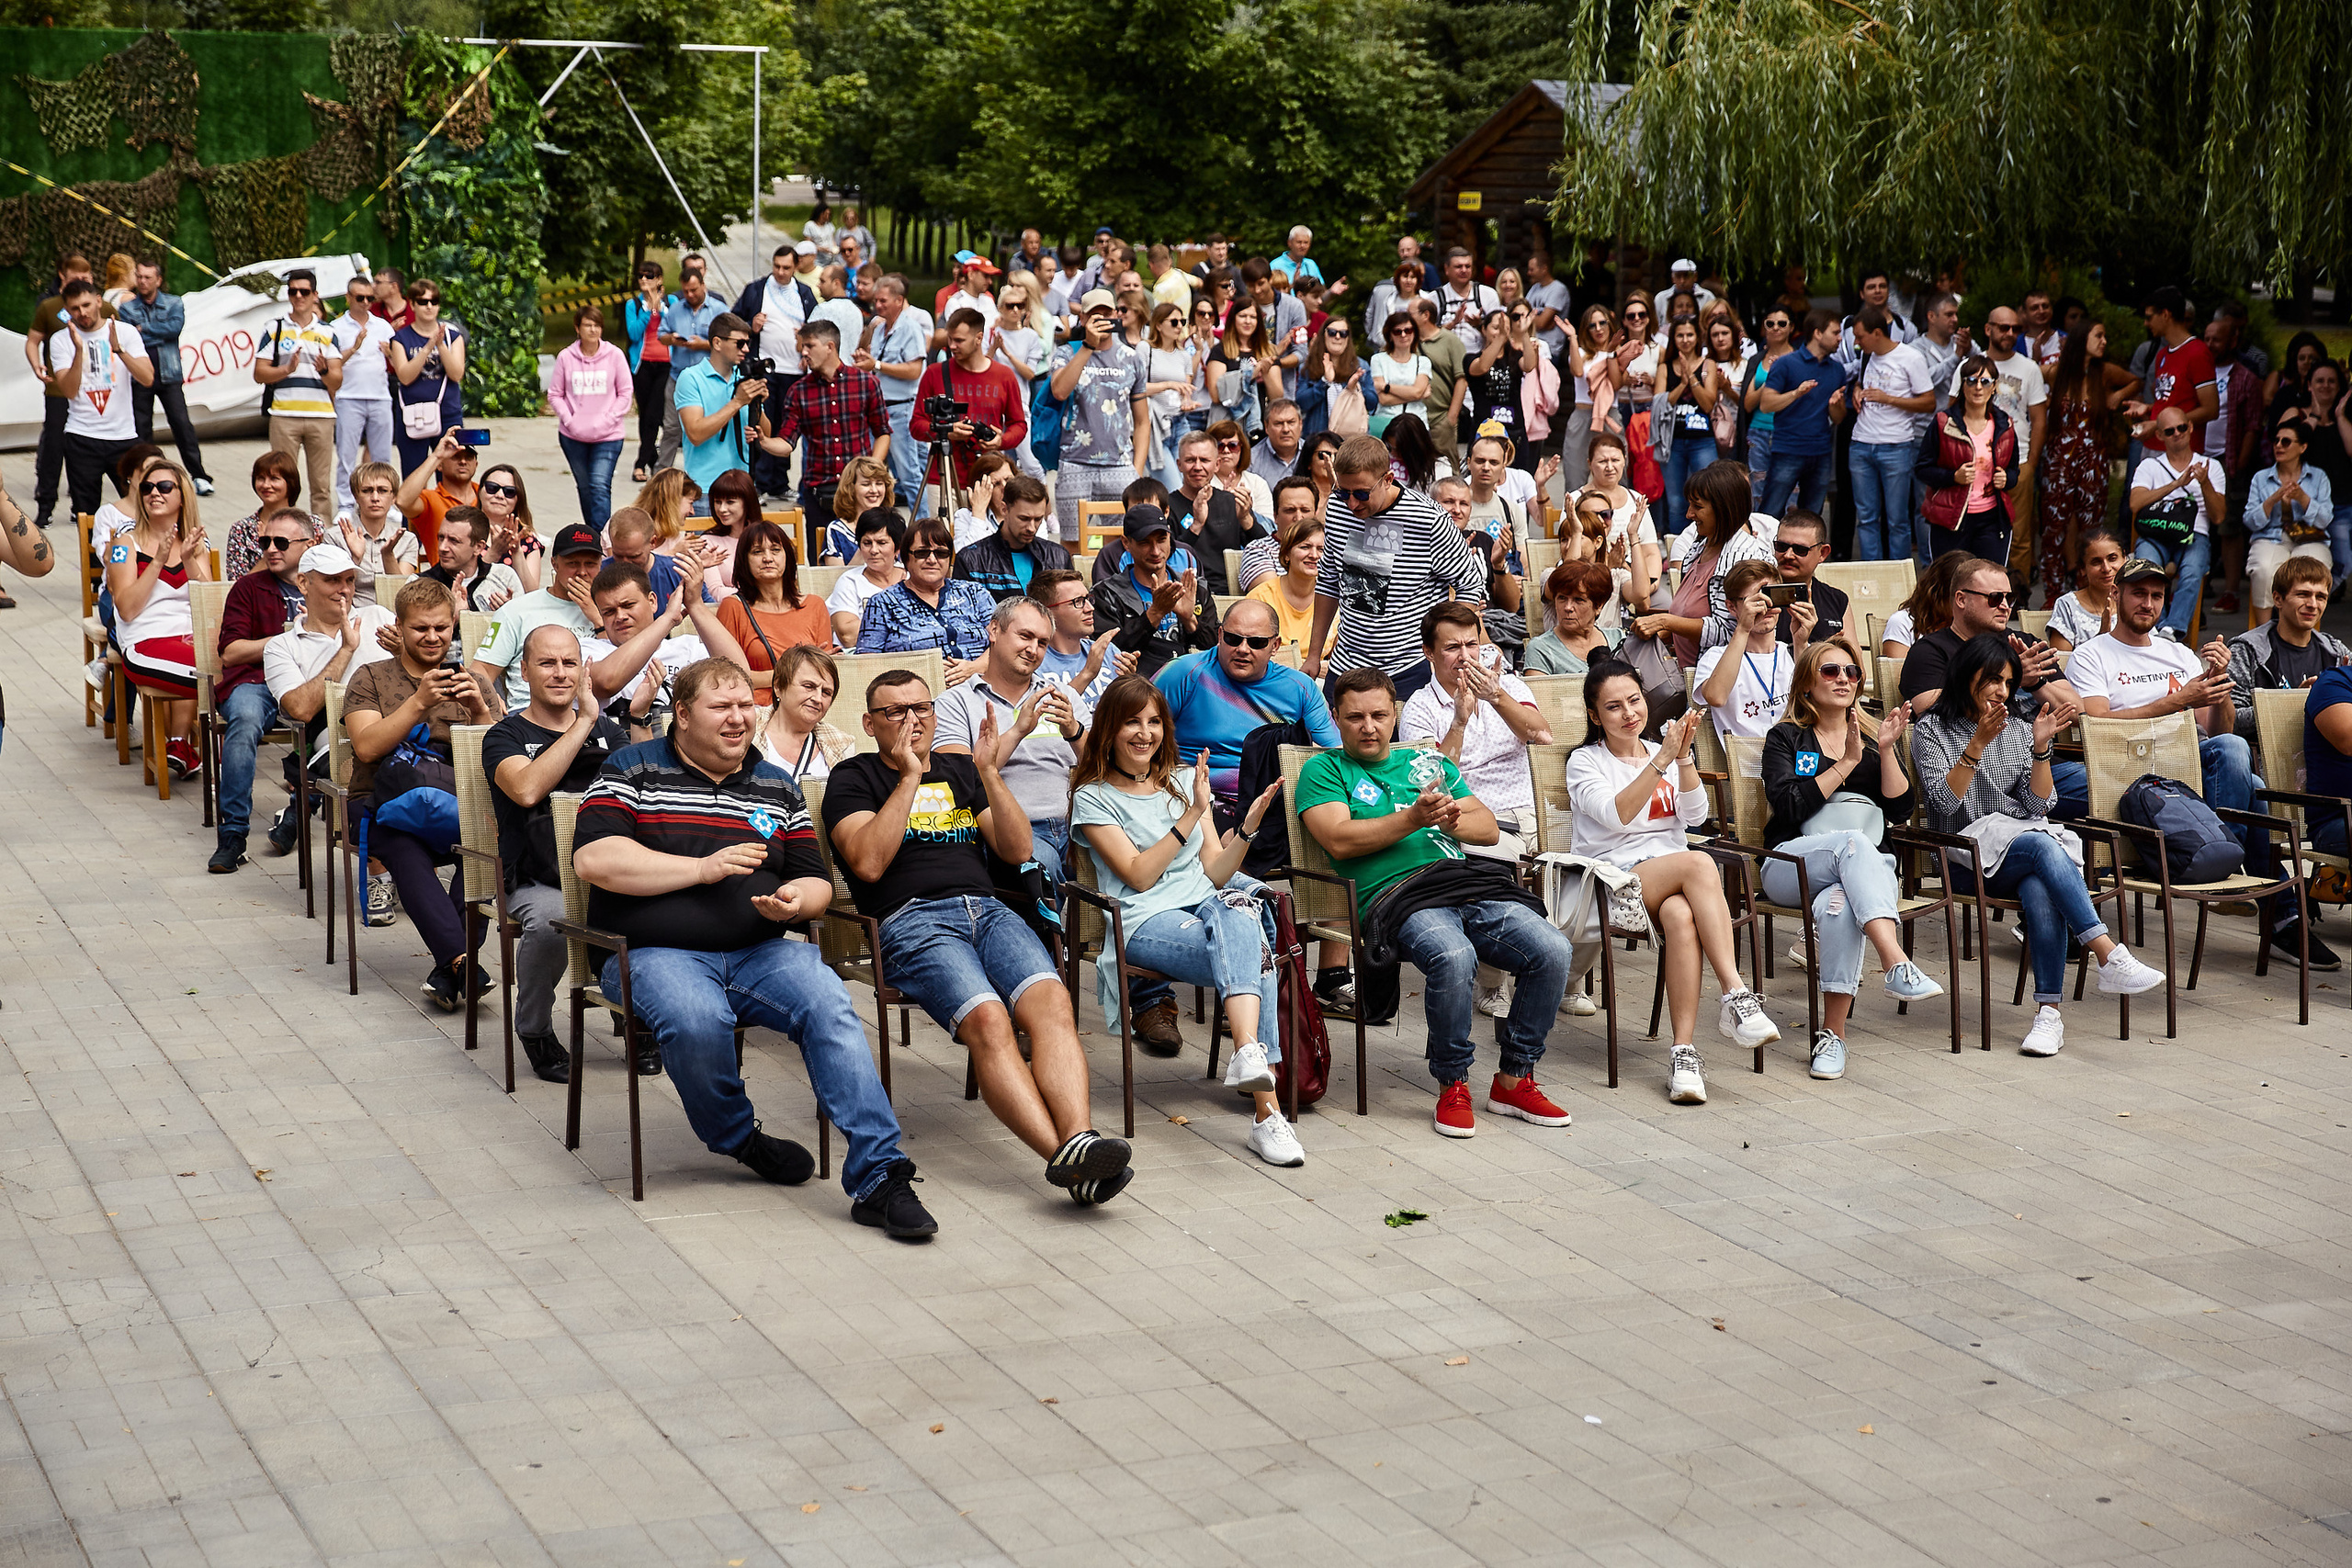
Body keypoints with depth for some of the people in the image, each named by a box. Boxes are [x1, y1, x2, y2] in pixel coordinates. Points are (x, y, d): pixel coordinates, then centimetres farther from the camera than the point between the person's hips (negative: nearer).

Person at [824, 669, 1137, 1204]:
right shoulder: (853, 778, 14)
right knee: (987, 1019, -33)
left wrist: (990, 773, 6)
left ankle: (1079, 1140, -46)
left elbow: (1017, 850, 18)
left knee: (1051, 1000, -29)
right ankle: (1065, 1155, -46)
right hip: (912, 921, -4)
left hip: (987, 911, 4)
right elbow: (868, 863, -4)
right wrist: (909, 778, -3)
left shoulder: (959, 771, 28)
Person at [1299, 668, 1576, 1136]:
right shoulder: (1325, 770, 15)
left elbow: (1489, 828, 22)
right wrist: (1414, 819, -9)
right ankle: (1452, 1086, -17)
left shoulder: (1429, 762, 29)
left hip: (1471, 882, 5)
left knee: (1552, 950, -21)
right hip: (1397, 894, -5)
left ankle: (1514, 1079, -5)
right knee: (1454, 957, -38)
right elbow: (1339, 840, -3)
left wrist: (1453, 820, 0)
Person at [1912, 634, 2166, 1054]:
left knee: (2040, 890, -35)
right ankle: (2111, 956, -44)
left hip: (2029, 844, 3)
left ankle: (2049, 1012, -39)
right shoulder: (1931, 730, 7)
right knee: (2042, 845, -36)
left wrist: (2041, 747, -4)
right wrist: (1978, 744, -17)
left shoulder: (2018, 730, 19)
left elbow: (2040, 805, 8)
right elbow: (1946, 800, -9)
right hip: (1968, 859, -3)